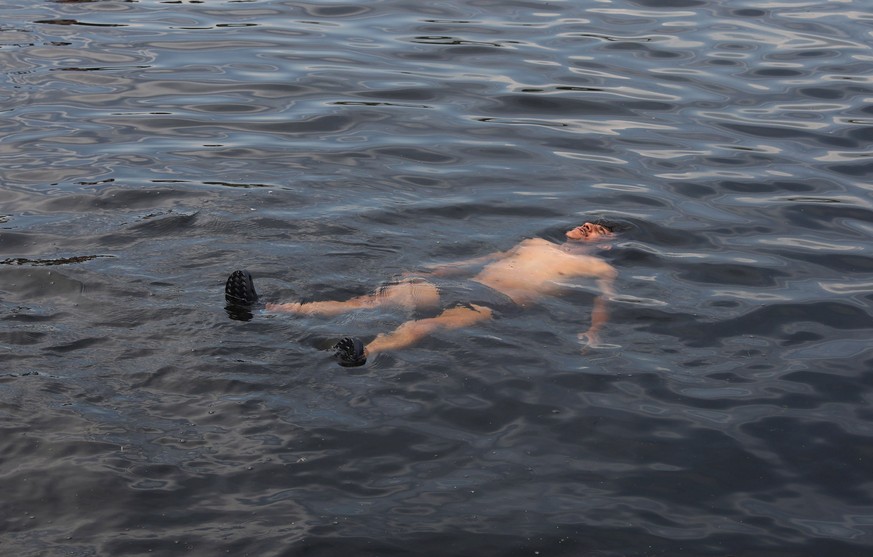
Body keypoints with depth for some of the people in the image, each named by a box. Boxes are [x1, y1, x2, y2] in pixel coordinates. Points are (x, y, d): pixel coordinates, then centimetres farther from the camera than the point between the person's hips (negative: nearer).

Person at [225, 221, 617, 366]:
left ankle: (366, 352, -68)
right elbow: (482, 260, 33)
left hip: (498, 303, -6)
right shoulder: (534, 244, 38)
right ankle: (266, 309, -25)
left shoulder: (597, 268, 21)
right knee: (374, 299, -12)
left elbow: (604, 299, 4)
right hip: (464, 286, 6)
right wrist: (428, 272, 24)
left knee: (436, 323, -38)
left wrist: (592, 333, -19)